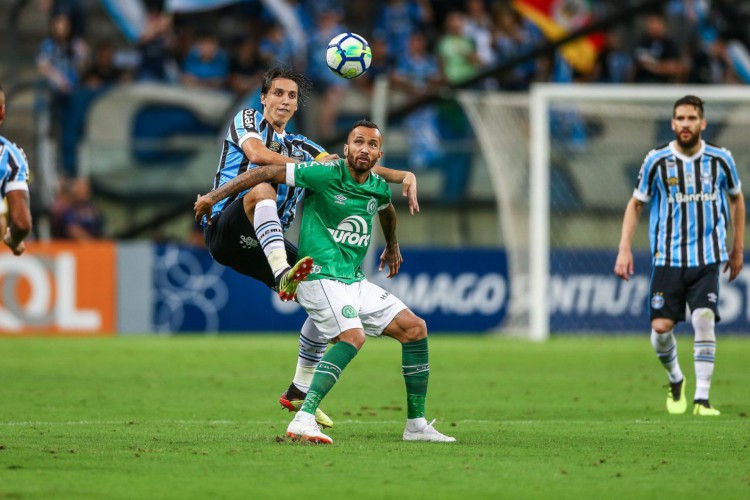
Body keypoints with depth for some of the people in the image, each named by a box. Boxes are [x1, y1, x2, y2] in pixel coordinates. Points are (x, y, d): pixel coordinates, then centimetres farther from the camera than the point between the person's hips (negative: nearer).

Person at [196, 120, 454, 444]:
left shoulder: (379, 188, 7)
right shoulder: (327, 174, -14)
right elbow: (268, 173, -11)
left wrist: (392, 245, 51)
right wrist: (214, 196, -9)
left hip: (355, 281, 8)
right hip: (321, 276, -8)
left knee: (415, 329, 7)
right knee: (353, 336, -31)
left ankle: (417, 424, 13)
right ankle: (303, 420, -40)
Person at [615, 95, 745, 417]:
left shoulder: (720, 160, 1)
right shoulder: (656, 162, -2)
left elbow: (736, 199, 17)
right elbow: (636, 204, 9)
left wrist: (737, 249, 19)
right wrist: (624, 249, 0)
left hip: (707, 258, 0)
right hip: (667, 257, 0)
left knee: (703, 320, -16)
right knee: (661, 327, -6)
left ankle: (702, 399, -10)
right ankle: (675, 381, 24)